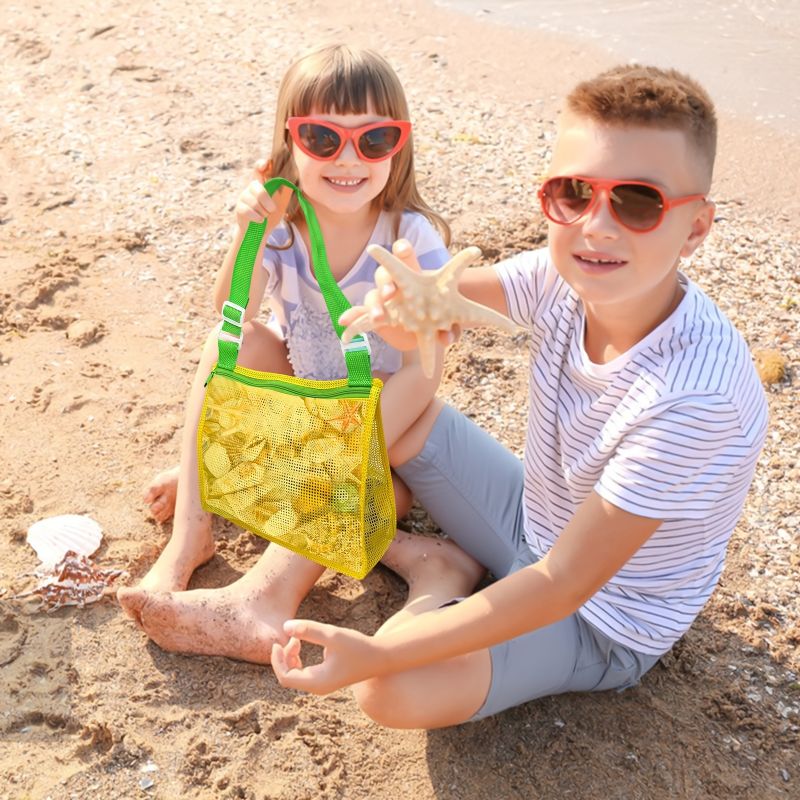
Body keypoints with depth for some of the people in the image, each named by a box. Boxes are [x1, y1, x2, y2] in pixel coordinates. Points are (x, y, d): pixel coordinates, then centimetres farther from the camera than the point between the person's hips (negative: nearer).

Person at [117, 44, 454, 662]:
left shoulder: (417, 240, -21)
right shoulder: (280, 219, -12)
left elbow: (422, 373, -25)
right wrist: (248, 236, -36)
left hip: (383, 419, -3)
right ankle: (189, 535, -25)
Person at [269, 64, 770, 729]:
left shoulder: (696, 395, -37)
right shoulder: (566, 278, -19)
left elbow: (561, 584, -33)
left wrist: (376, 656, -33)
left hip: (601, 623, -5)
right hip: (532, 519, 6)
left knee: (392, 693, -27)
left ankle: (445, 580, 1)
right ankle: (438, 567, 6)